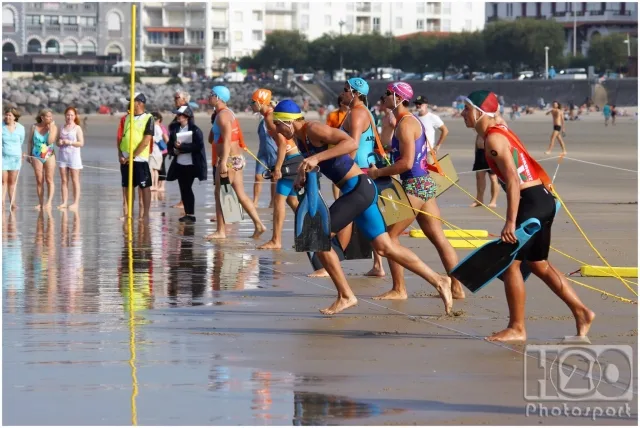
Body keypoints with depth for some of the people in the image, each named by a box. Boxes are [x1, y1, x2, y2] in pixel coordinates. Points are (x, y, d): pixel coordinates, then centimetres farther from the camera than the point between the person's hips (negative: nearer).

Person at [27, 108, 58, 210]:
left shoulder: (53, 127, -3)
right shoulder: (34, 127, 1)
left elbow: (50, 141, -15)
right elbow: (30, 141, 9)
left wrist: (51, 128, -14)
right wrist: (29, 155, 7)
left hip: (49, 156, -1)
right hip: (37, 156, 1)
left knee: (49, 180, -5)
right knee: (39, 181, 3)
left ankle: (49, 202, -7)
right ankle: (41, 203, 9)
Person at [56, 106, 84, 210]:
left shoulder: (77, 128, -1)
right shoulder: (62, 128, 12)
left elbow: (81, 143, -6)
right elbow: (58, 142, 18)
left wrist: (70, 142, -17)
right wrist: (59, 142, -5)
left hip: (73, 155, -5)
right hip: (63, 154, 5)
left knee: (75, 181, -2)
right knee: (64, 180, 4)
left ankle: (76, 202, -1)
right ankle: (64, 202, 6)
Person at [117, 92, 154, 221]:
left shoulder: (148, 119, -5)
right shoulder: (127, 118, 13)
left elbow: (146, 141, -12)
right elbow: (121, 137, 13)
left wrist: (132, 156, -14)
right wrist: (120, 154, -1)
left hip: (140, 158, -6)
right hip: (125, 159, 6)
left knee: (144, 186, -3)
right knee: (127, 187, 9)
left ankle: (145, 215, -1)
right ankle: (128, 213, 15)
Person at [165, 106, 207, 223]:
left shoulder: (195, 130, -8)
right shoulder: (175, 129, 10)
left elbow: (198, 146, -17)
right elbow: (170, 146, 14)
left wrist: (182, 146, -19)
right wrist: (174, 150, -8)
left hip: (191, 164, -6)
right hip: (179, 164, 6)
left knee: (187, 189, -7)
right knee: (183, 190, 8)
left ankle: (191, 215, -1)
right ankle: (187, 214, 15)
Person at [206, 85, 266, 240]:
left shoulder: (222, 115, -13)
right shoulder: (228, 113, 19)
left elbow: (227, 139, -22)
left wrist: (223, 162, -28)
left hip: (229, 159, -10)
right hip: (237, 158, 10)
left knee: (219, 195, -4)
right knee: (241, 195, 9)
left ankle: (220, 231, -2)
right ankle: (259, 225, 4)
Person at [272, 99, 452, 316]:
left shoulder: (314, 130, -15)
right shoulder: (300, 138, 13)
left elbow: (351, 143, -28)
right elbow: (311, 162, 30)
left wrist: (316, 158, -33)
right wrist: (302, 173, 8)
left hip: (359, 188, -10)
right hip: (354, 191, 10)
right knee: (384, 247, 11)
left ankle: (345, 296, -2)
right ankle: (439, 281, 17)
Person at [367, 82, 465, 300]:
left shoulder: (405, 124, -14)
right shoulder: (413, 121, 17)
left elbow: (407, 162, -21)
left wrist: (378, 172, -13)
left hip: (415, 185, -10)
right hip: (425, 183, 10)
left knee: (389, 234, -4)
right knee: (439, 238, 9)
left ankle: (399, 289, -3)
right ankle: (457, 288, 9)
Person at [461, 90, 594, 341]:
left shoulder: (493, 139, -14)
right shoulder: (500, 131, 17)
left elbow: (513, 179, -23)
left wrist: (511, 222, -25)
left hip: (531, 203, -10)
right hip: (543, 199, 10)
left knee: (510, 262, -3)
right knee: (538, 264, 17)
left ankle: (517, 329, 4)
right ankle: (581, 312, 19)